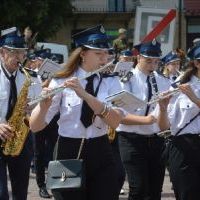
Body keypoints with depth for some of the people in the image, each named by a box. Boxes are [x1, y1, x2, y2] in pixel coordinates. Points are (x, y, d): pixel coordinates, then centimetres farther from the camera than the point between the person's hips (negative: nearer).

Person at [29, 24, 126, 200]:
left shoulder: (111, 82, 2)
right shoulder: (61, 81, -4)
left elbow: (115, 121, -16)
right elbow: (35, 126, -9)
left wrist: (85, 94, -26)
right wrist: (44, 106, -30)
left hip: (101, 154, 2)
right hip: (69, 154, -2)